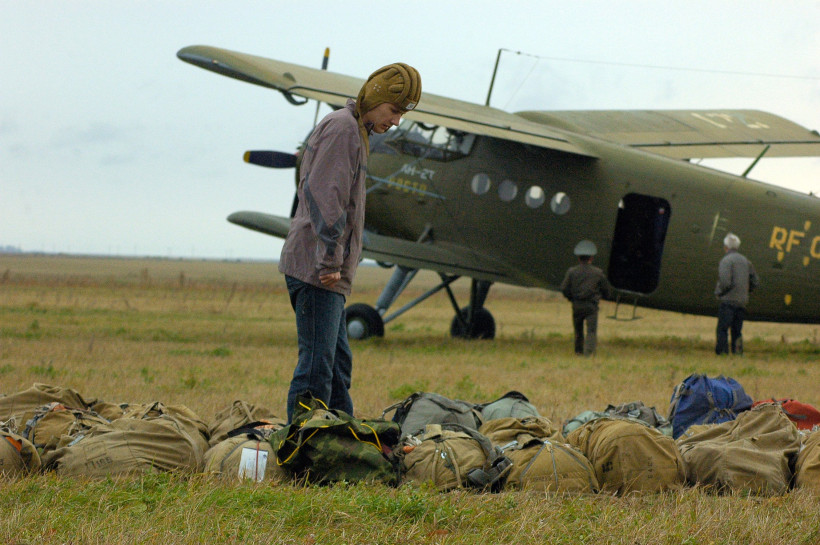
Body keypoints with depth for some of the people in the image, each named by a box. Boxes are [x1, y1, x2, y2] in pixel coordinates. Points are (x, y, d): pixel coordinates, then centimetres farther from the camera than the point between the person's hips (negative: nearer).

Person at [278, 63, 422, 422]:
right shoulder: (342, 127, -10)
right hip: (315, 269, -10)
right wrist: (330, 259, -22)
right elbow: (324, 196, -19)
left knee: (338, 365, 13)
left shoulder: (356, 132, 22)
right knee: (317, 366, -12)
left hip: (328, 272, 10)